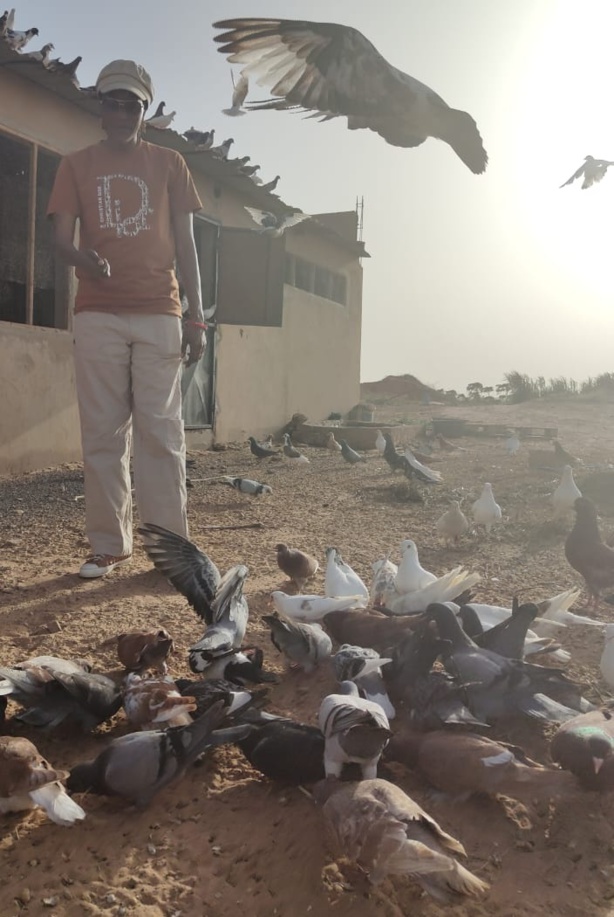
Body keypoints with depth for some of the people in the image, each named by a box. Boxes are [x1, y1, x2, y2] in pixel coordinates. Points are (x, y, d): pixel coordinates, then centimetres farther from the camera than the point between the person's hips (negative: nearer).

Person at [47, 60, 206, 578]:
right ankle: (109, 545, 5)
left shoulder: (168, 164, 13)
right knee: (102, 432, -1)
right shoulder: (78, 165, 13)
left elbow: (185, 245, 9)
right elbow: (61, 238, 4)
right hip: (98, 314, 1)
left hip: (159, 313, -1)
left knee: (161, 431, -4)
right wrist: (82, 258, -21)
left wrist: (197, 316, 1)